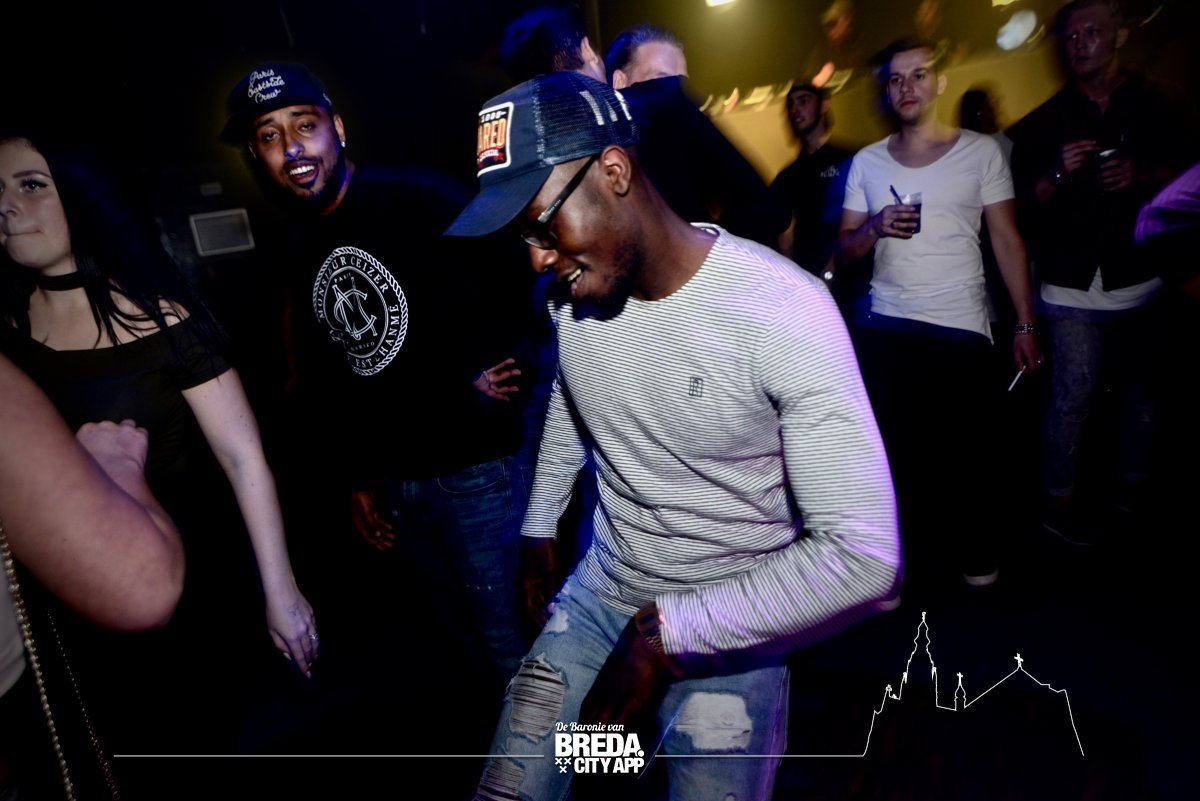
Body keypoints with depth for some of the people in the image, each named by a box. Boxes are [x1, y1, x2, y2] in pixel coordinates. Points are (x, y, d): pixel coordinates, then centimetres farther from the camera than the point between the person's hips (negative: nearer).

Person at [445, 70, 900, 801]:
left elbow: (864, 555, -25)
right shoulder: (569, 293, -7)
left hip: (730, 634, -4)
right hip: (597, 596, 5)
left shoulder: (783, 311, -25)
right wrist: (539, 529, 17)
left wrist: (670, 633, -22)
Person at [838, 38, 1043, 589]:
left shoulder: (981, 152, 3)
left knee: (968, 452, 2)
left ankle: (978, 558, 23)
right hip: (885, 327, 2)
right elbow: (843, 251, 8)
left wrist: (1026, 324, -4)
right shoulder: (866, 162, 9)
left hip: (962, 328, -2)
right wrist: (876, 228, -14)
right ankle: (907, 549, 24)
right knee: (894, 448, 5)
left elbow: (1007, 241, 2)